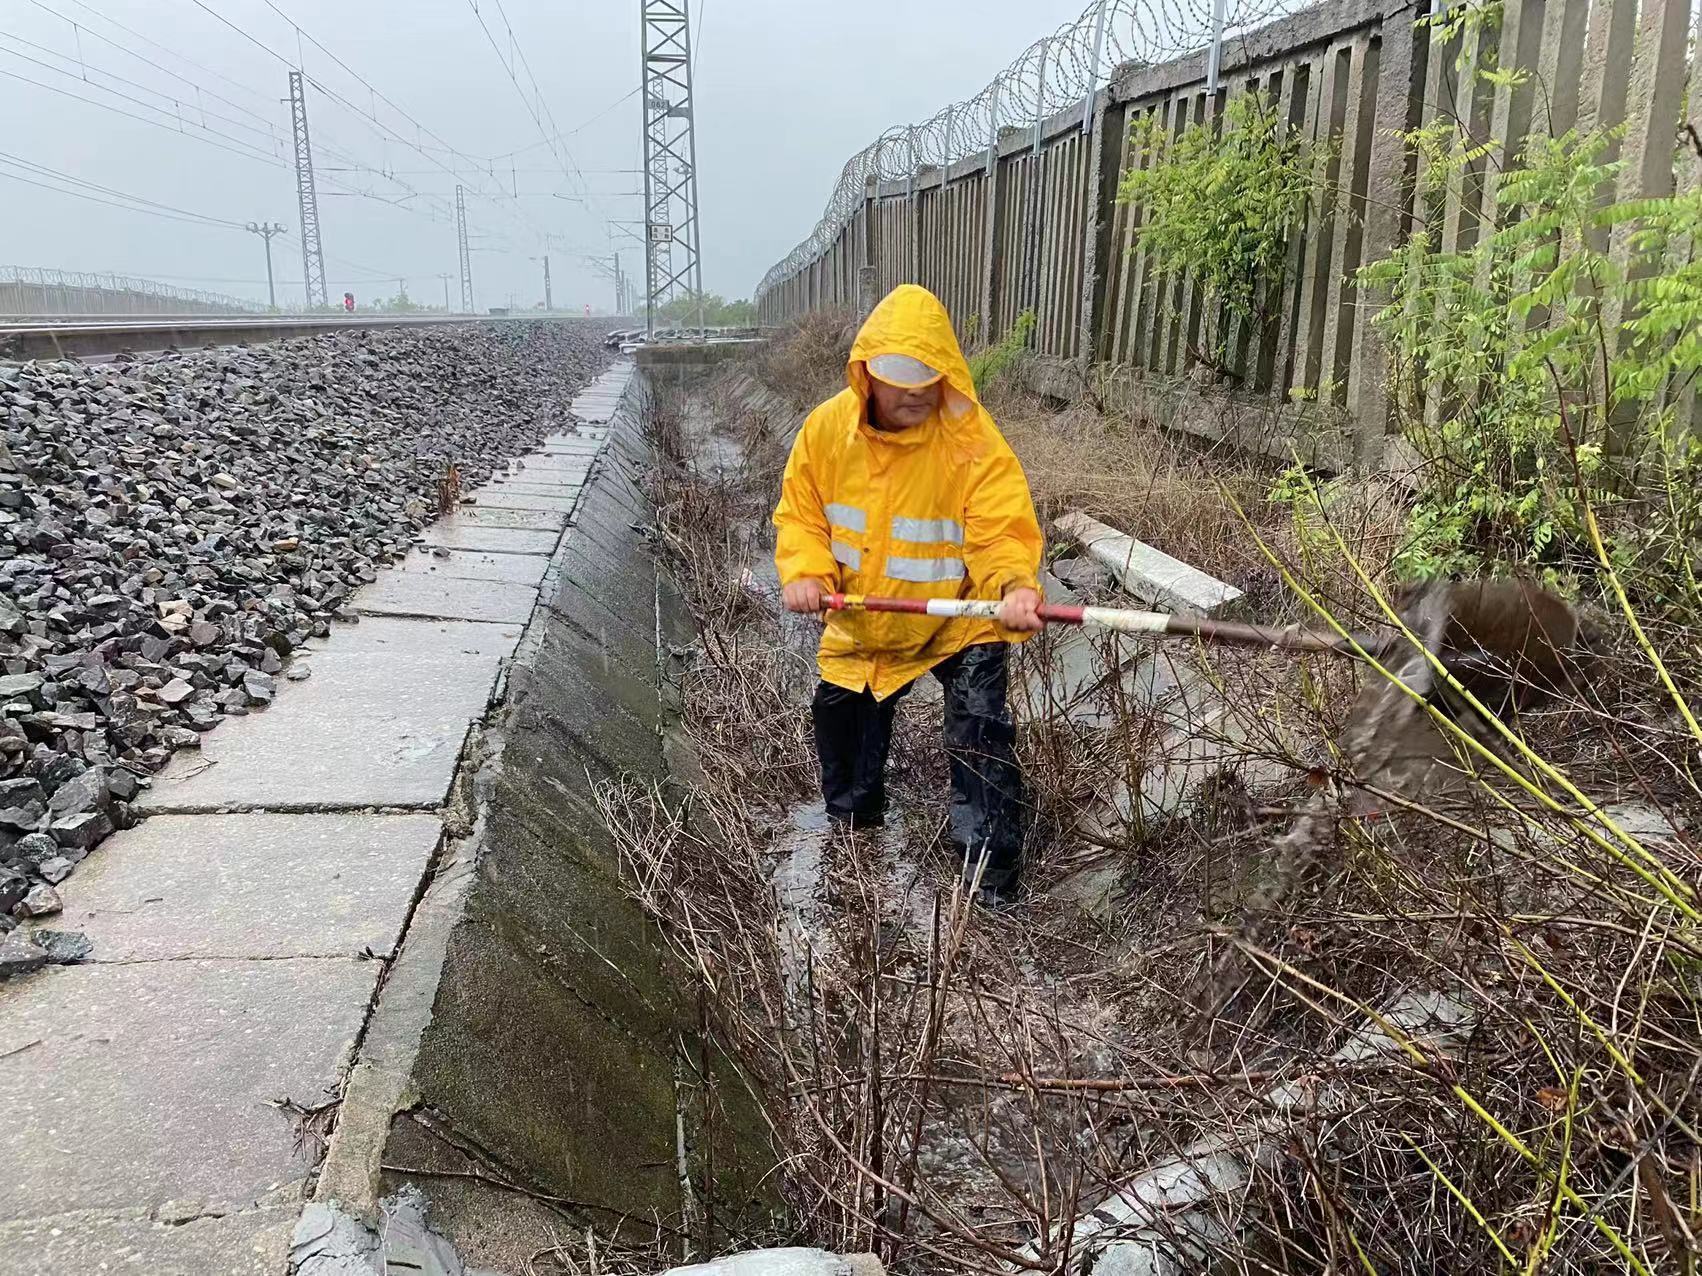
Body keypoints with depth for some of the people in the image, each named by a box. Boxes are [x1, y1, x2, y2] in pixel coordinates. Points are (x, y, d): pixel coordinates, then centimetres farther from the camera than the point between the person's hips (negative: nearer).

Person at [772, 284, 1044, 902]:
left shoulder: (975, 443, -24)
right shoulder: (827, 427, -11)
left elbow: (1003, 535, -28)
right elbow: (799, 514, -2)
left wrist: (1014, 585, -49)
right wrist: (806, 572, -20)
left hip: (958, 622, -5)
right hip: (862, 624, 5)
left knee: (980, 735, -14)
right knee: (838, 713, 22)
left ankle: (990, 880, 3)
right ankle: (852, 823, 51)